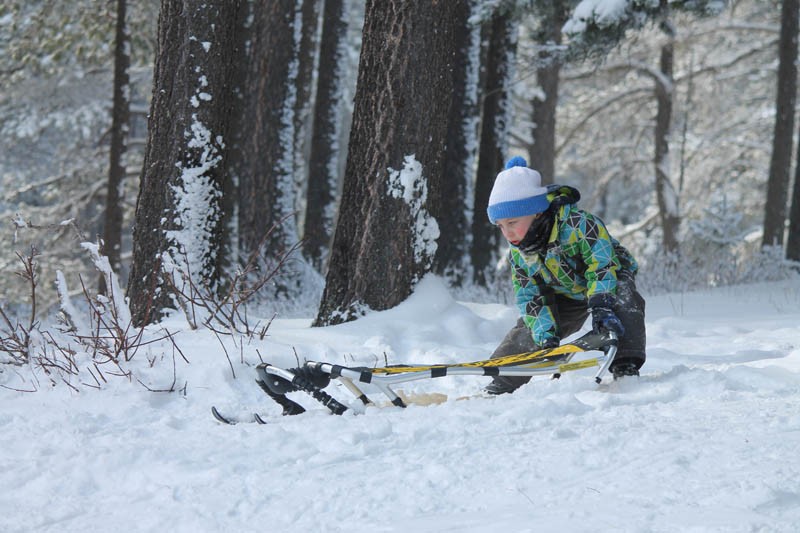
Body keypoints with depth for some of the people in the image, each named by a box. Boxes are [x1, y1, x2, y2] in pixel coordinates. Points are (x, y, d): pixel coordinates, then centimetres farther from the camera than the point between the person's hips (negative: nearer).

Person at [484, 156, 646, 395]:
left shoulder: (576, 223, -36)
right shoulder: (517, 252, -13)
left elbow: (603, 264, -39)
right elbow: (530, 296, -12)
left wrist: (600, 306, -52)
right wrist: (545, 335, -27)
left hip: (611, 279, -6)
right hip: (566, 296, 6)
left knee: (625, 302, -39)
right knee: (527, 334, -3)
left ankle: (626, 368, -41)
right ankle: (500, 387, 12)